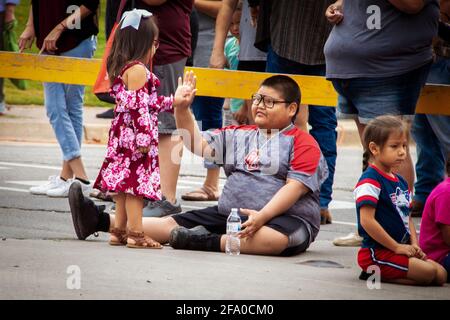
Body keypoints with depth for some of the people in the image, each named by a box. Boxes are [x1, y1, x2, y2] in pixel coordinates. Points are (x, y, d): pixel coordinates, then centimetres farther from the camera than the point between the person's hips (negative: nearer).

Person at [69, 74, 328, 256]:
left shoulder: (303, 143, 1)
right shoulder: (239, 135, 21)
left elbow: (295, 187, -12)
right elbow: (198, 143, 16)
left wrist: (262, 216, -25)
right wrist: (182, 110, 1)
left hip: (286, 216, -5)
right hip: (230, 213, 5)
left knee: (277, 238, -43)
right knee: (172, 224, -8)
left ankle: (210, 243, -43)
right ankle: (100, 221, -17)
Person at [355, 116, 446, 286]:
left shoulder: (400, 182, 17)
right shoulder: (370, 181, -13)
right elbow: (367, 221, -20)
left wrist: (414, 244, 3)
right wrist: (397, 247, -16)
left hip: (401, 249, 10)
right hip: (378, 252, -10)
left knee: (441, 275, -4)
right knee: (427, 272, -21)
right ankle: (374, 274, -8)